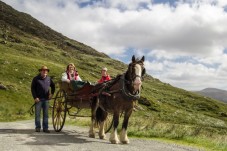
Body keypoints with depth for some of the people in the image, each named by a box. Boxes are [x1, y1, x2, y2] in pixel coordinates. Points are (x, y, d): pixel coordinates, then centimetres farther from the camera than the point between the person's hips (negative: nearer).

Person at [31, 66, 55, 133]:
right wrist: (35, 97, -11)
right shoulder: (36, 79, -1)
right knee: (37, 114, 1)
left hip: (46, 99, 3)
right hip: (38, 99, -3)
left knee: (46, 114, 5)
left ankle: (45, 128, 10)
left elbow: (53, 86, 25)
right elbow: (32, 88, -3)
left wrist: (52, 93, 11)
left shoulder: (48, 79, 10)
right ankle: (38, 127, 11)